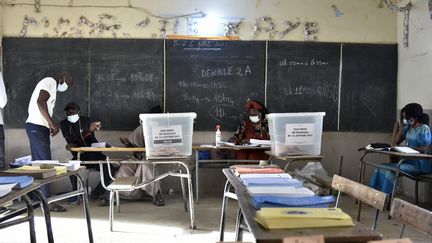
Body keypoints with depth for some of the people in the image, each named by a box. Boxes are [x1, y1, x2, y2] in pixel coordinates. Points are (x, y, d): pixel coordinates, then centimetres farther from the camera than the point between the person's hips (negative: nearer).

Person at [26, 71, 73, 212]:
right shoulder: (50, 82, -7)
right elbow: (40, 102, -22)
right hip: (37, 127, -10)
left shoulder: (52, 87, 24)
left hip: (38, 127, 10)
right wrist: (52, 123, -21)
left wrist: (51, 124, 11)